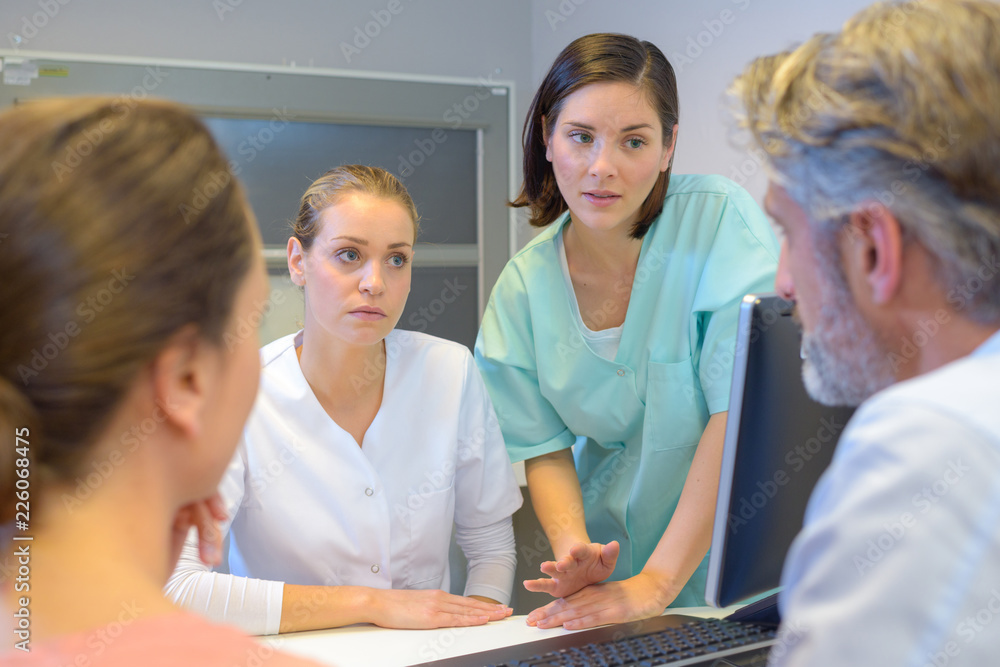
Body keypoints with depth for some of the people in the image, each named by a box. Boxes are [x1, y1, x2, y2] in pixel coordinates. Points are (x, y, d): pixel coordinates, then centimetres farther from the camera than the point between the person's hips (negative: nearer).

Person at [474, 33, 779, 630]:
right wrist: (573, 550, -17)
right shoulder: (522, 288, -1)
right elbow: (545, 448, 3)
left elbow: (744, 412, -18)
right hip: (613, 566, 3)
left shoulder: (720, 219, -13)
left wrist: (655, 584, -20)